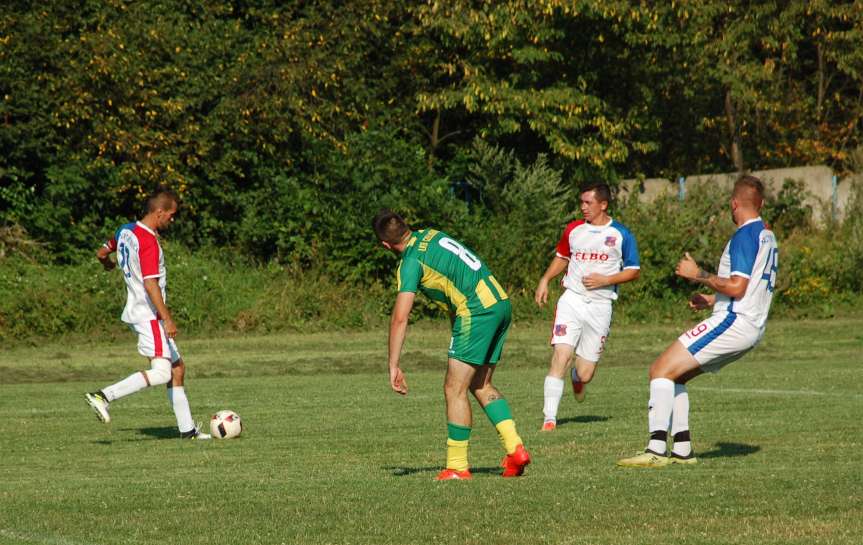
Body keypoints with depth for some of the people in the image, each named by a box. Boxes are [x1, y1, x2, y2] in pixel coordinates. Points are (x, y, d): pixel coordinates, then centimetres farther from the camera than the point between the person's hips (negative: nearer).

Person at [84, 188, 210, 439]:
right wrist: (167, 319, -26)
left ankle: (187, 429, 11)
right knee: (161, 373, -15)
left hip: (135, 312, 10)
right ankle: (103, 396, -21)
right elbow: (151, 284, -25)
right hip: (149, 315, -10)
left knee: (177, 367, 11)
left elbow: (101, 253, 26)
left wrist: (109, 265, 50)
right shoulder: (148, 242, -19)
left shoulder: (125, 231, 10)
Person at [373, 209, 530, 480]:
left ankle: (457, 466, 1)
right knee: (481, 386, 16)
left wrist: (393, 366, -15)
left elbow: (399, 318, -17)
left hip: (478, 312, -9)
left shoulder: (411, 262, -11)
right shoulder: (431, 234, 12)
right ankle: (514, 447, 6)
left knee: (455, 389, -1)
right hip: (501, 303, 9)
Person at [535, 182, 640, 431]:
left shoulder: (621, 235, 0)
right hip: (571, 300, 1)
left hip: (600, 306, -1)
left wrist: (606, 280, -10)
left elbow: (634, 271, 5)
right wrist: (545, 280, 9)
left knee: (585, 374, 1)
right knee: (560, 356, -19)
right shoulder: (574, 230, 8)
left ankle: (577, 378, 41)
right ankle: (549, 419, -17)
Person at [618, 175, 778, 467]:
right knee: (673, 377, 16)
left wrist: (699, 275, -11)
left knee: (661, 370, -12)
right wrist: (712, 299, 24)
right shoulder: (767, 236, 18)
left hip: (732, 322, -10)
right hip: (751, 329, 10)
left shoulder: (745, 235, -12)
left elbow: (737, 287, -21)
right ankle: (683, 449, 11)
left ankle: (656, 450, -21)